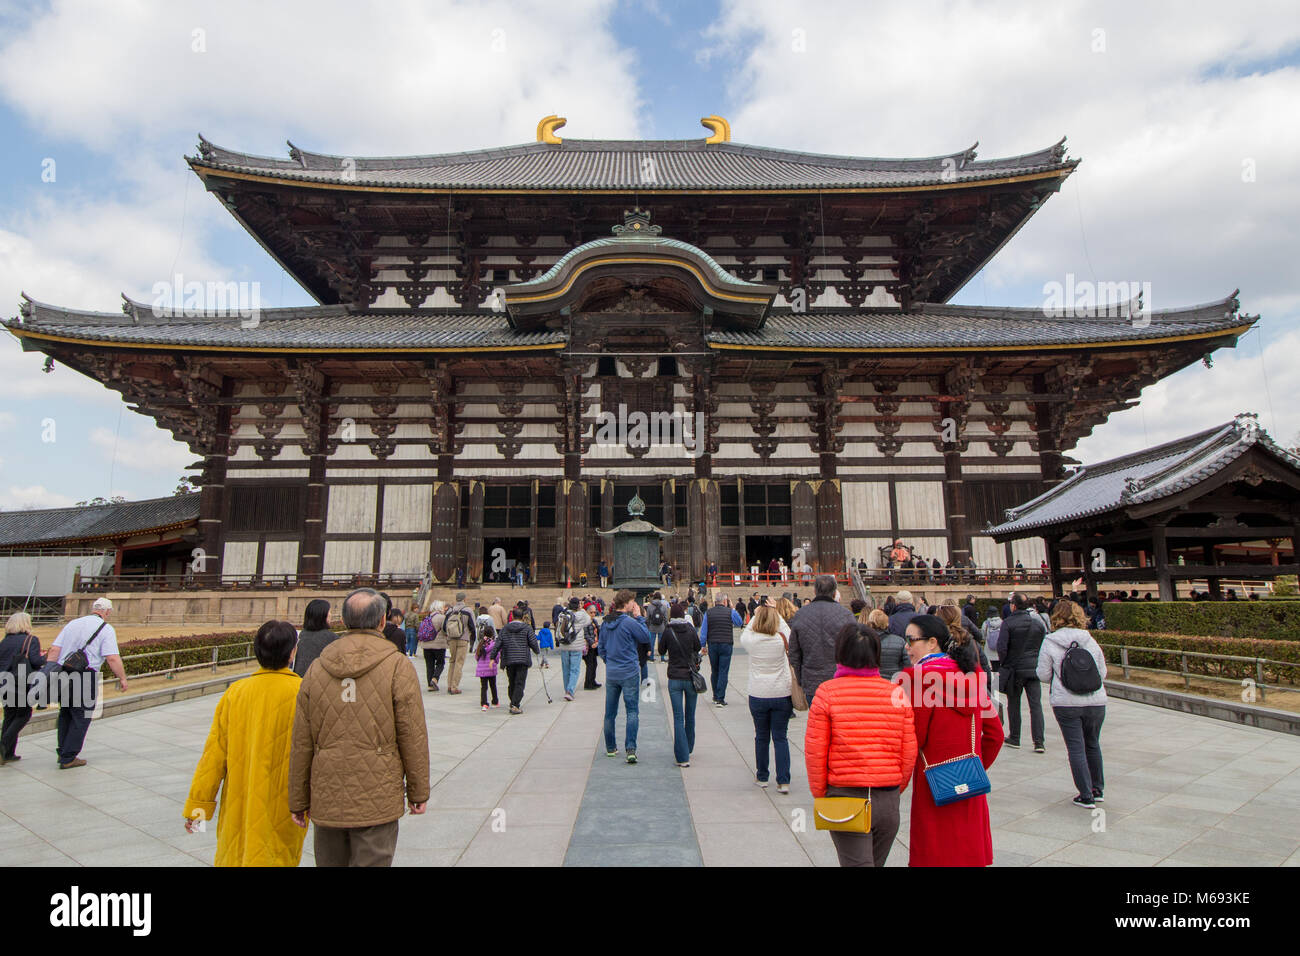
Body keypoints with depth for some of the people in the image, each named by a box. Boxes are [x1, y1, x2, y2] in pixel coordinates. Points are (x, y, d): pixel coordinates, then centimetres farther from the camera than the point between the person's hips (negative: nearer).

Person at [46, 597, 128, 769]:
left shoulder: (72, 624, 14)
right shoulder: (106, 629, -5)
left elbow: (54, 650, 8)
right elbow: (112, 658, -12)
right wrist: (122, 678, -2)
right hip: (85, 677, -6)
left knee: (65, 714, 21)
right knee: (81, 718, 4)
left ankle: (62, 752, 27)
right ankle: (68, 758, 7)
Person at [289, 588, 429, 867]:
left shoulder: (317, 669, 2)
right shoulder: (398, 667, -10)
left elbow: (301, 743, 5)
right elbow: (412, 737, -9)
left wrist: (298, 801, 14)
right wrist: (418, 792, 2)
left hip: (327, 800, 4)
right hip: (377, 801, -4)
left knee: (329, 862, 19)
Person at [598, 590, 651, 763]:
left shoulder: (605, 623, 6)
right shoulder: (630, 622, -15)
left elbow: (601, 648, 13)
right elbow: (647, 638, -5)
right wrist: (639, 618, -1)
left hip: (611, 674, 6)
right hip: (629, 673, -6)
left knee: (610, 712, 13)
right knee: (632, 711, -1)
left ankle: (610, 748, 22)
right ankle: (630, 749, -10)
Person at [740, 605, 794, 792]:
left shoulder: (751, 640, -11)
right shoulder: (782, 639, -11)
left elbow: (744, 634, 13)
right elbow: (787, 629, 12)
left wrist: (755, 614, 18)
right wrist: (775, 612, 18)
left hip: (758, 696, 0)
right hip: (782, 694, 0)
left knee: (761, 736, 14)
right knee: (780, 737, 7)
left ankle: (762, 777, 25)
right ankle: (783, 781, 6)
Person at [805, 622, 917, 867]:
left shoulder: (827, 693, -10)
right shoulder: (897, 693, -3)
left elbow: (814, 750, -9)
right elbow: (909, 753, 1)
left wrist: (820, 794, 5)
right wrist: (896, 789, 16)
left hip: (845, 797, -4)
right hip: (888, 800, 4)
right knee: (876, 861, 21)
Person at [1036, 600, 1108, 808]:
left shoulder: (1049, 642, -6)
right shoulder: (1090, 640, 2)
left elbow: (1044, 675, -4)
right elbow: (1102, 672, 9)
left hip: (1066, 703, -3)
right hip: (1096, 701, 3)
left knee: (1076, 748, 4)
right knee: (1093, 745, 19)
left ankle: (1086, 796, 7)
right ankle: (1098, 790, 29)